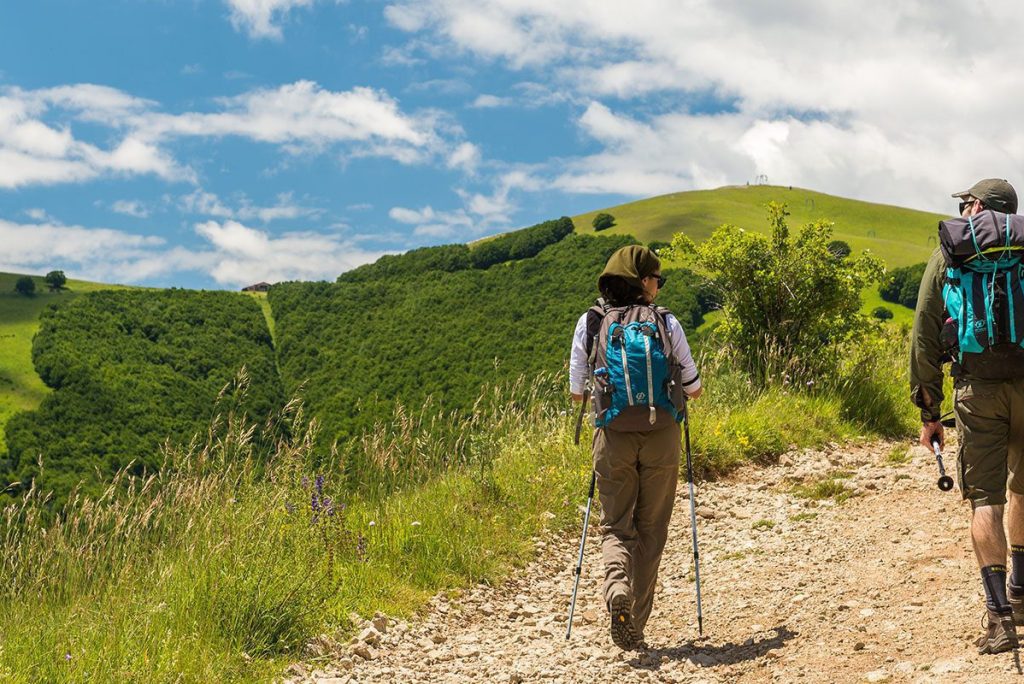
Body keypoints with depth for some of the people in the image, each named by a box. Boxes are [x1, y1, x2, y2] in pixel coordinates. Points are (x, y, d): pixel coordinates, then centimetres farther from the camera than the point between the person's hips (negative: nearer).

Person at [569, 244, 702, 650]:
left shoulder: (589, 323, 2)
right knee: (651, 529, 11)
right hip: (661, 436, 0)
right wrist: (686, 388, 31)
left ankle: (617, 588, -21)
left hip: (613, 437, 0)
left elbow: (577, 392, 6)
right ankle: (637, 625, 12)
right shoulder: (666, 322, -1)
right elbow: (693, 388, 7)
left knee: (616, 525, 10)